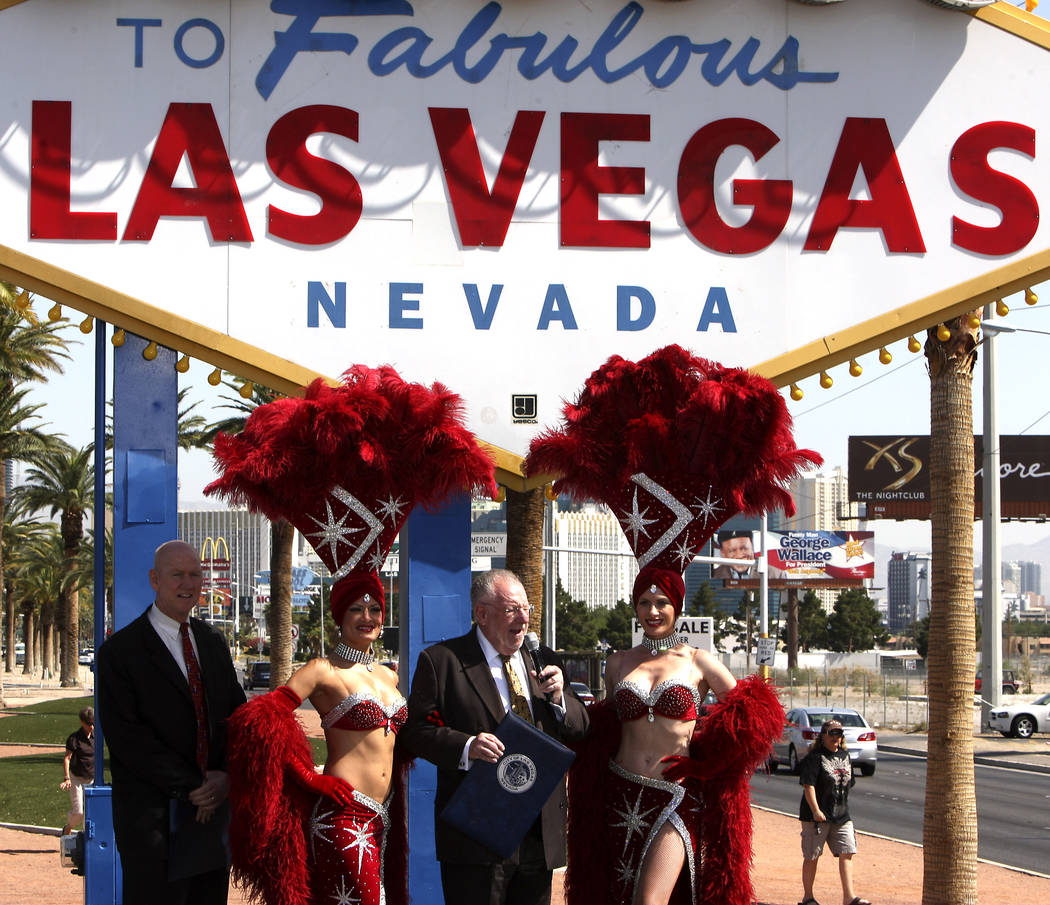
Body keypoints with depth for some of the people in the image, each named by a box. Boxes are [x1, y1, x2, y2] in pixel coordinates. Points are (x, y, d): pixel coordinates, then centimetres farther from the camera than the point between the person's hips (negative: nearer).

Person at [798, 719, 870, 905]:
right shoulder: (814, 758, -9)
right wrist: (816, 811, -23)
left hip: (842, 816, 6)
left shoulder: (845, 756, 14)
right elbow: (808, 785, -16)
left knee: (846, 853, -4)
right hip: (817, 817, -6)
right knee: (812, 856, 3)